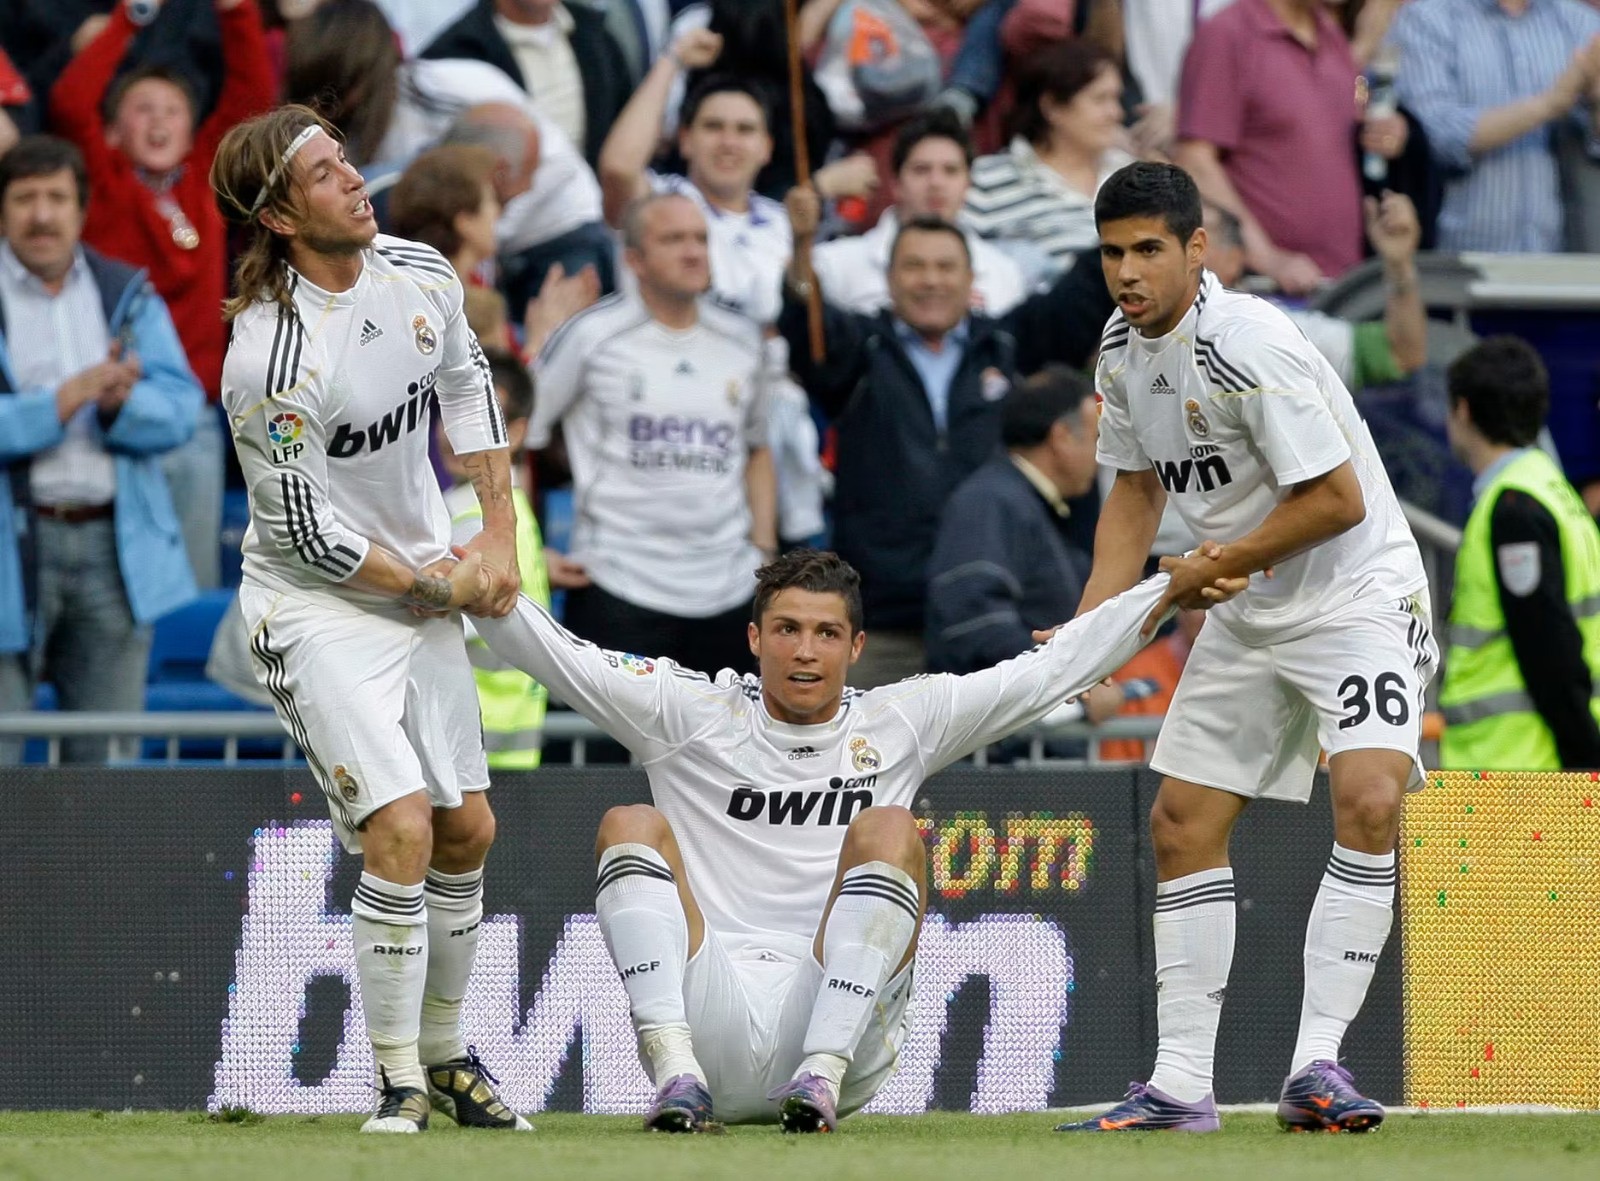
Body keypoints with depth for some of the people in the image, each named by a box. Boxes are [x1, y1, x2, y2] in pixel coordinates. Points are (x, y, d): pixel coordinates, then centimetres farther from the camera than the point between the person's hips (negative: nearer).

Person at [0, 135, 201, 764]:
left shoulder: (128, 297, 11)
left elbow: (181, 407, 1)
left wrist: (121, 403, -18)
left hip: (115, 544, 4)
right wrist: (65, 400, -20)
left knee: (105, 758, 8)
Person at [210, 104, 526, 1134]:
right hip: (316, 606, -7)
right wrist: (435, 587, -11)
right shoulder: (268, 360, -26)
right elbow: (306, 529, -20)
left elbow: (468, 382, 14)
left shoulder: (422, 276, -5)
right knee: (400, 829, -18)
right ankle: (400, 1082, -6)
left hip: (427, 591, 7)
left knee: (467, 829, 9)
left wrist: (500, 531, 6)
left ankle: (445, 1053, 26)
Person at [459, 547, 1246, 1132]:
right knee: (632, 827, -16)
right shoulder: (692, 714, 10)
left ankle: (822, 1076, -33)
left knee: (888, 831, -19)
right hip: (713, 1027, 0)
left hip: (844, 1021, 0)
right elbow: (554, 657, 3)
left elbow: (1048, 671, 11)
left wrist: (1169, 594, 3)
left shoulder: (898, 724, 13)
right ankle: (674, 1069, -35)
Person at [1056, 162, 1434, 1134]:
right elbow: (1137, 492, 16)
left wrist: (1211, 570, -13)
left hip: (1359, 594, -8)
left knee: (1370, 799, -27)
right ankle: (1180, 1085, 9)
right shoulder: (1124, 353, 2)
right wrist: (1088, 632, 5)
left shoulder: (1250, 345, -24)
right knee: (1183, 824, 4)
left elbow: (1338, 500, -23)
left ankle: (1317, 1064, -26)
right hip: (1248, 616, 8)